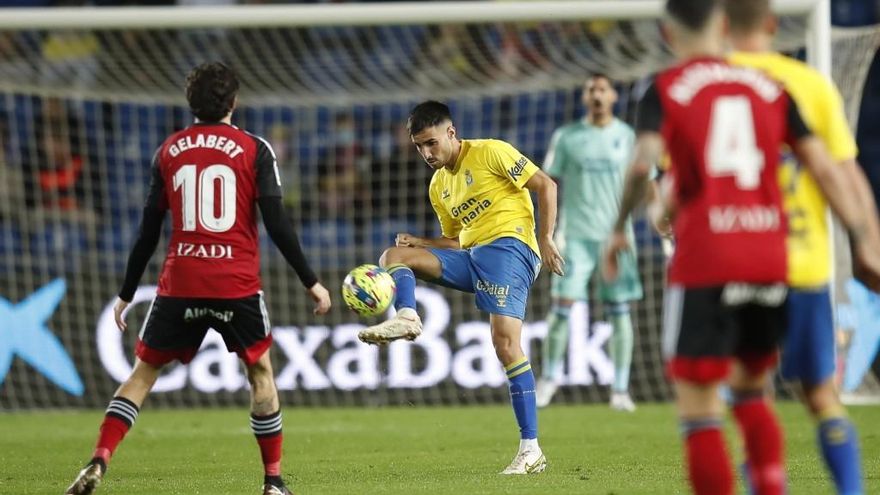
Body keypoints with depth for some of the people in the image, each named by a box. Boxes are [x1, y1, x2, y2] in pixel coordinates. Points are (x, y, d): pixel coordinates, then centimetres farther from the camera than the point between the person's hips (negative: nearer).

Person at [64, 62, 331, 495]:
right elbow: (277, 225, -5)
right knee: (260, 371, 16)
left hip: (180, 284, 2)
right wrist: (311, 283, 1)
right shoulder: (254, 150, 0)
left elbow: (148, 231, 9)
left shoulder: (168, 151, 7)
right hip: (237, 284, -2)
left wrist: (126, 293, 17)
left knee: (144, 370, 9)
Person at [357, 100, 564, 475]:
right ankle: (406, 317, -33)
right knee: (395, 255, -3)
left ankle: (530, 449, -20)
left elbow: (545, 185, -3)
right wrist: (419, 243, 6)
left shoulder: (490, 153, -1)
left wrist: (546, 240, -11)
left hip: (508, 246, -8)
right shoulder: (438, 187, 21)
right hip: (469, 256, 8)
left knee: (505, 341, -21)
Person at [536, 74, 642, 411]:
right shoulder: (566, 137, 5)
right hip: (576, 235, 0)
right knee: (562, 305, -6)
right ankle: (549, 376, 11)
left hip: (617, 236, 0)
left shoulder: (629, 137, 5)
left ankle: (620, 389, 5)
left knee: (619, 310, 0)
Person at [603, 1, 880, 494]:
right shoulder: (771, 88, 11)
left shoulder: (666, 90, 1)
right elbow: (824, 167, 7)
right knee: (751, 391, 22)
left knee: (699, 411, -1)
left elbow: (643, 163, -15)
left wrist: (619, 230, -1)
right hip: (771, 263, 4)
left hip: (703, 266, -4)